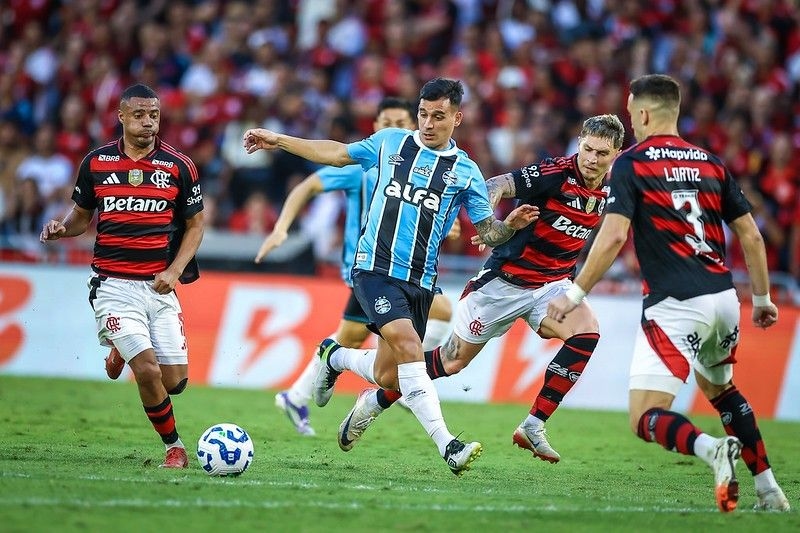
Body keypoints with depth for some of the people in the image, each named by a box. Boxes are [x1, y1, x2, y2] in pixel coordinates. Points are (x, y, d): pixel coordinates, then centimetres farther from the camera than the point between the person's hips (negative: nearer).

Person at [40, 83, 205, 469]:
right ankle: (174, 446, 6)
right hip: (113, 285, -1)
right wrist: (61, 229, -7)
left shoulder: (178, 166, 1)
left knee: (175, 381, -3)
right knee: (148, 372, -17)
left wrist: (174, 271, -6)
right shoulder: (95, 163, 4)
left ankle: (124, 351, 30)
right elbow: (82, 216, 16)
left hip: (160, 286, 1)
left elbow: (195, 225, 8)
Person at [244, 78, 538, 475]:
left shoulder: (466, 172, 6)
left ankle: (333, 357, 37)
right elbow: (337, 154, 20)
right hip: (375, 268, -3)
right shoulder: (390, 142, 7)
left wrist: (510, 225, -15)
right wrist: (278, 141, 21)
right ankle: (446, 444, -29)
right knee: (407, 344, -25)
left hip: (420, 281, 3)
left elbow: (486, 231, 7)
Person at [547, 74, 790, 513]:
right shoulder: (711, 164, 14)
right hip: (723, 297, 6)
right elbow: (751, 236, 14)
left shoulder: (631, 164, -2)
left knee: (645, 420, -4)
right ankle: (769, 491, 25)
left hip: (675, 306, -6)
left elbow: (613, 235, -13)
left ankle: (711, 449, -34)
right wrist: (762, 298, 24)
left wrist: (576, 294, -7)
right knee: (719, 386, 32)